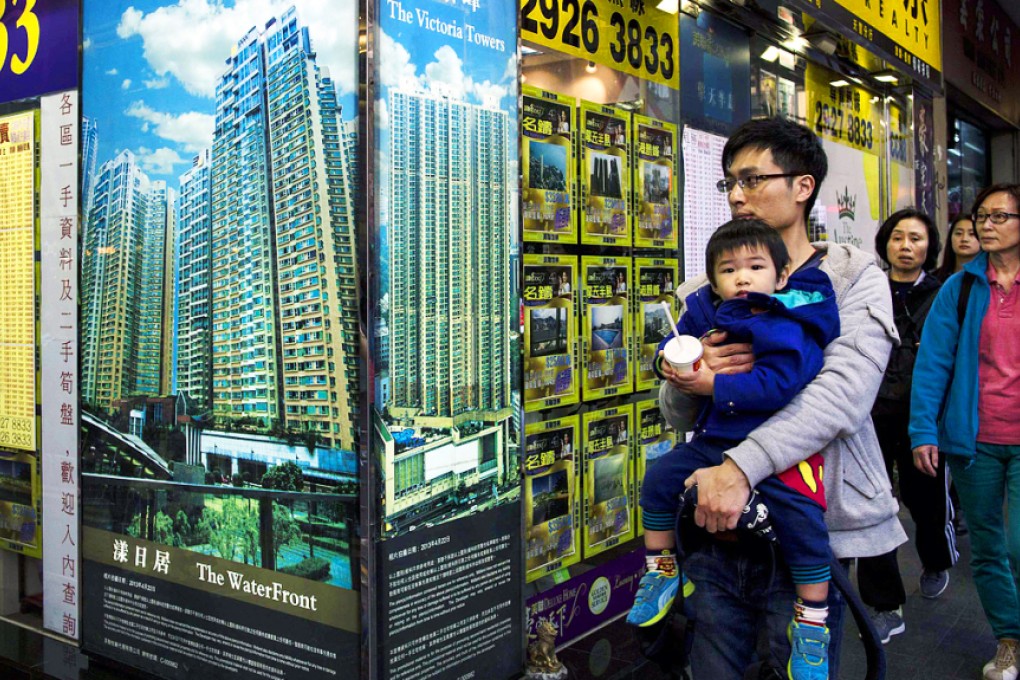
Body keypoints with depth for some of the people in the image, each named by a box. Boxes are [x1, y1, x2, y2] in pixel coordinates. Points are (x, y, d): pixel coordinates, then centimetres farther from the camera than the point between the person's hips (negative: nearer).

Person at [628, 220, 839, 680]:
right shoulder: (706, 312, 4)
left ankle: (811, 626, 5)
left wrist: (715, 386, -26)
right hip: (715, 438, 6)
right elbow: (676, 342, 15)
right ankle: (661, 569, 20)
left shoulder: (789, 327, -16)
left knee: (802, 524, -17)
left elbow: (777, 383, -28)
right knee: (660, 477, -1)